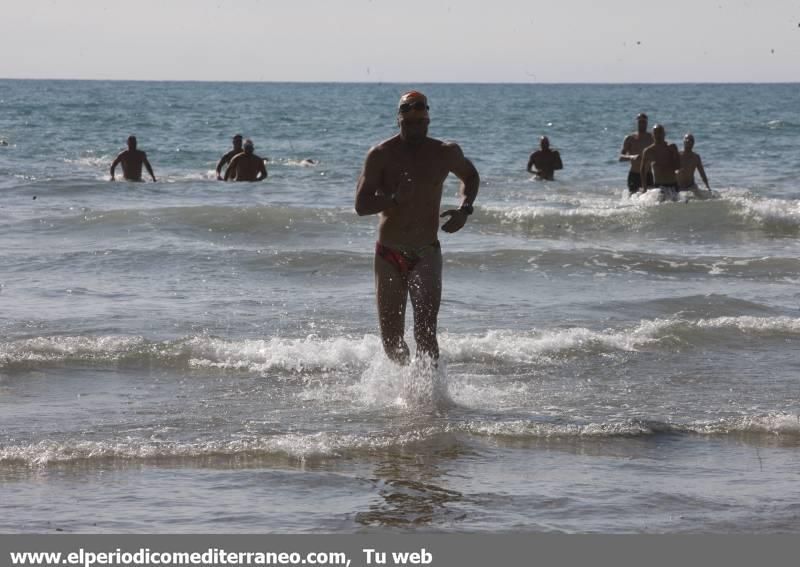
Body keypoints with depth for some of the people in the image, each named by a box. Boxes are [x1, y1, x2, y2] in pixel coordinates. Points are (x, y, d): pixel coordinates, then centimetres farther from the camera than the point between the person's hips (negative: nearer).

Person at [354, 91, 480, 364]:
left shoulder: (446, 153, -1)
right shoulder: (382, 155, -7)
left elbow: (470, 176, 21)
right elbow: (361, 205, -13)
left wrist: (464, 209, 2)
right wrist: (395, 198, -30)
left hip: (426, 255, 0)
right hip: (389, 256, 0)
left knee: (425, 334, -17)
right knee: (391, 341, 6)